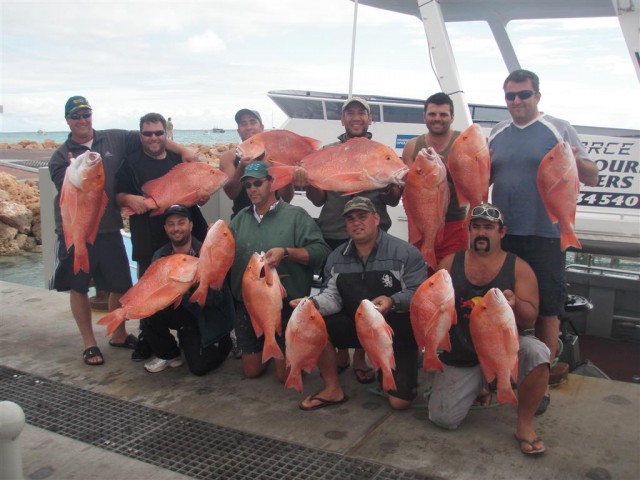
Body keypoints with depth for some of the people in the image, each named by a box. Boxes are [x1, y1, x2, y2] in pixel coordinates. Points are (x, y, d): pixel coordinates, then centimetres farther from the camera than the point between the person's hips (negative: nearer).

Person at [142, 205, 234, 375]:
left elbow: (216, 298, -20)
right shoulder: (160, 256, -3)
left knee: (199, 367, -18)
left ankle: (223, 343, 17)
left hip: (207, 316, -4)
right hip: (181, 311, 4)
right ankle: (168, 354, 5)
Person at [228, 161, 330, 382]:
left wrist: (286, 252, -25)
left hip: (287, 307, -4)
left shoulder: (295, 215, -6)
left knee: (287, 374, 3)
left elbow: (320, 251, -13)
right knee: (251, 370, 15)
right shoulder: (240, 219, 10)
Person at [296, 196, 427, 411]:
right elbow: (332, 296, -3)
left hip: (398, 335, -4)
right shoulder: (336, 258, 2)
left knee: (399, 402, -12)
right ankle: (333, 389, -2)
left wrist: (393, 302, -39)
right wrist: (313, 303, -26)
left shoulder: (406, 253, -14)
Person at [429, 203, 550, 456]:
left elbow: (529, 320, -10)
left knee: (536, 352, -34)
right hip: (461, 357, 2)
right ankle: (478, 386, 27)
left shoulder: (518, 268, -5)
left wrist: (515, 303, -32)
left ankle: (525, 424, -11)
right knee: (442, 419, -6)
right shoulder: (450, 263, 0)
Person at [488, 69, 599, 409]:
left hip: (545, 235, -4)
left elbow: (592, 179, -3)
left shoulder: (559, 129, -1)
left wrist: (576, 161, -25)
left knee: (546, 309, 3)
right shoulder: (497, 133, 11)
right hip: (501, 234, 4)